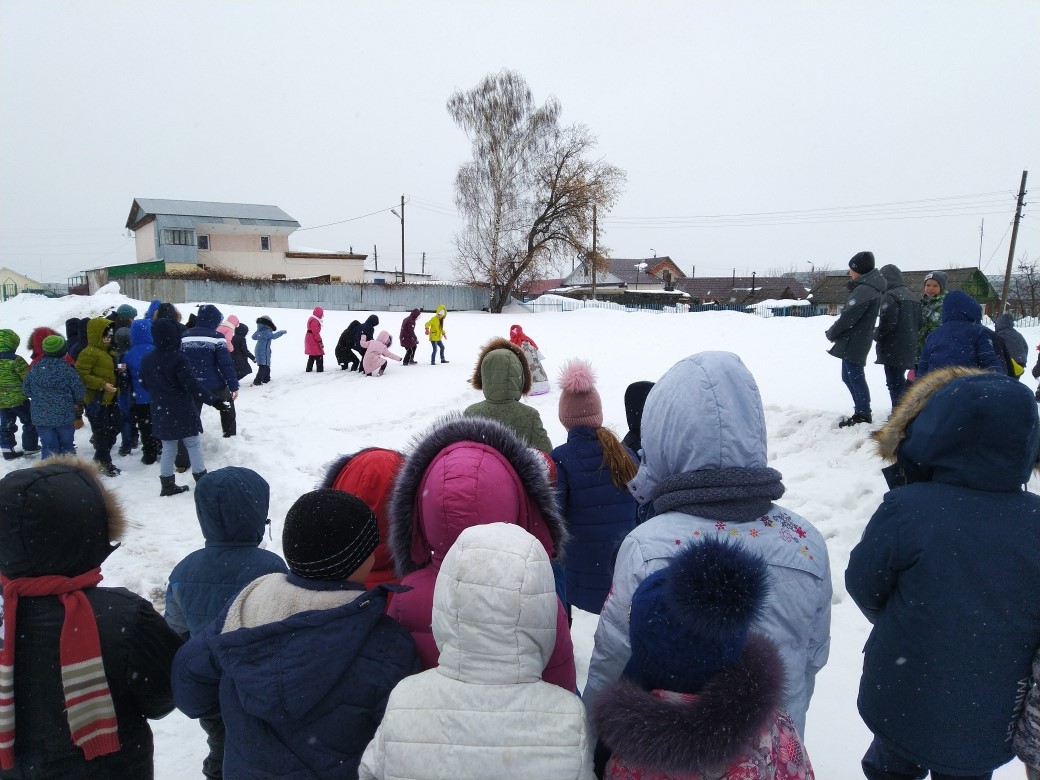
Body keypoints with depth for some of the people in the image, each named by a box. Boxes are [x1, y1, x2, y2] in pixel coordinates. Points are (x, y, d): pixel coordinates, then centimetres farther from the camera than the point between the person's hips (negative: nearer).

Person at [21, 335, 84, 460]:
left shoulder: (35, 368, -1)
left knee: (49, 447, 7)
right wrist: (73, 400, 12)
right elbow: (80, 393, -11)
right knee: (67, 446, 11)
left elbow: (26, 389, 8)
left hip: (41, 417, 3)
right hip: (65, 416, -3)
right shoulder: (67, 369, -12)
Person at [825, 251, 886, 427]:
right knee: (849, 377, 17)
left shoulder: (863, 290, -19)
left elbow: (848, 316, -20)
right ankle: (862, 411, 25)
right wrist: (835, 333, 10)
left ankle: (863, 414, 6)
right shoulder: (869, 287, 14)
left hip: (853, 343, -10)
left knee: (855, 378, -2)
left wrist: (831, 333, -5)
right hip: (858, 341, 10)